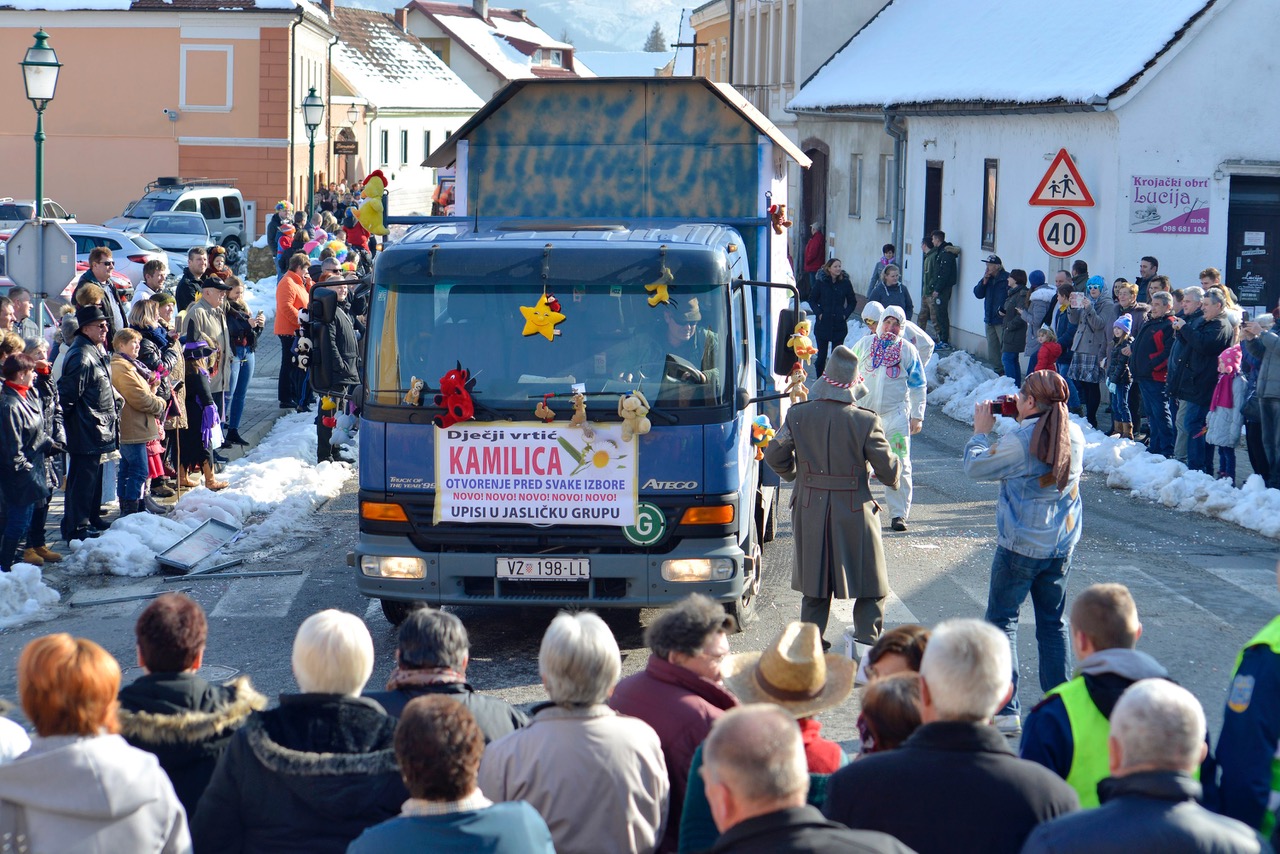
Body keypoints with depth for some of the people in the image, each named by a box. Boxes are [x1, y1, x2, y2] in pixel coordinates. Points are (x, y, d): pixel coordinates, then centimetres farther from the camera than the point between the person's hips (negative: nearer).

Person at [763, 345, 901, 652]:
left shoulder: (798, 416, -5)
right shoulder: (865, 422, -15)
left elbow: (774, 455, 3)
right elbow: (887, 468, -11)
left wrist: (792, 473, 24)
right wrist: (897, 467, 14)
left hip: (810, 511, 3)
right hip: (854, 512, -3)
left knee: (815, 588, 16)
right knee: (871, 589, 10)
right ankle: (867, 642, 3)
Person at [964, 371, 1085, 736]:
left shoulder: (1020, 441, -19)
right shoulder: (1075, 436, 2)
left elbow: (975, 467, -9)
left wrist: (982, 431, 6)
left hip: (1020, 547, -6)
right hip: (1061, 546, 6)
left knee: (1002, 620, 2)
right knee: (1053, 624, 15)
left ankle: (1005, 710, -3)